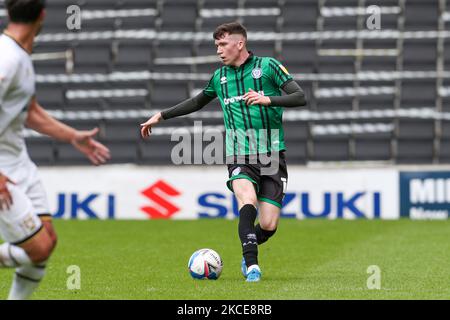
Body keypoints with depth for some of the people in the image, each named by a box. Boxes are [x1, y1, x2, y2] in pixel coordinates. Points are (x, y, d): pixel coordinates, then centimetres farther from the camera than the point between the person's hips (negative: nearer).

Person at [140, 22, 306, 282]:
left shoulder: (267, 66, 1)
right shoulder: (220, 76, 14)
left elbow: (301, 97, -4)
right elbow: (198, 102, 31)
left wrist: (268, 99, -19)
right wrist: (161, 116, 31)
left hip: (272, 156, -2)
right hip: (240, 157, 2)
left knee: (269, 225, -7)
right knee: (248, 200, -30)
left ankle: (249, 252, 25)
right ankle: (252, 264, -31)